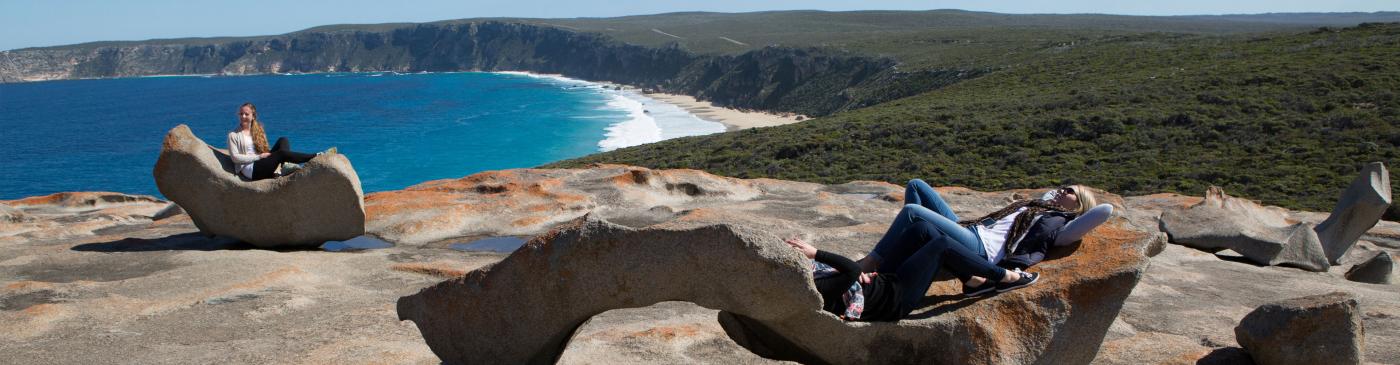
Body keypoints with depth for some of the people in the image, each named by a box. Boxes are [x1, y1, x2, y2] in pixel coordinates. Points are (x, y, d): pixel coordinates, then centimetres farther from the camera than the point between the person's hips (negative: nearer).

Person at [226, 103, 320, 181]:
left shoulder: (257, 131, 22)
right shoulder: (233, 135, 4)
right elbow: (235, 157, -6)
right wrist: (259, 157, -12)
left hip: (263, 165, 6)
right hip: (249, 170, -6)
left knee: (283, 141, -11)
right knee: (282, 153, -26)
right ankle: (314, 157, -17)